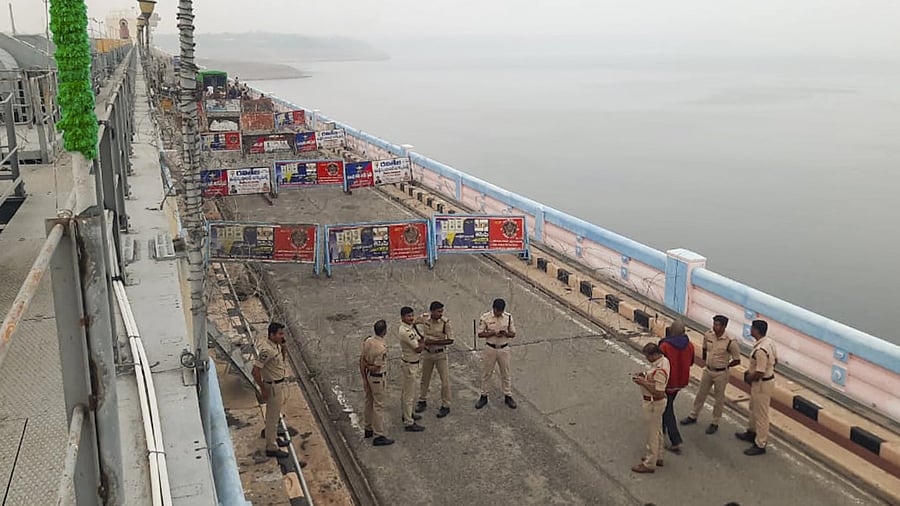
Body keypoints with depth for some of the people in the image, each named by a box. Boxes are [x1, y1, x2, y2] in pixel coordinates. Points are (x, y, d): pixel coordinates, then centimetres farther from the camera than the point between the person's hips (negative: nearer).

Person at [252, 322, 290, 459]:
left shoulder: (276, 344, 0)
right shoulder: (267, 350, -28)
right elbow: (255, 371, -29)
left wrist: (283, 347, -1)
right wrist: (264, 389, -22)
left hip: (279, 384, 10)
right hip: (273, 387, -10)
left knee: (274, 415, 24)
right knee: (273, 417, 3)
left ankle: (274, 439, 41)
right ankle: (271, 448, 14)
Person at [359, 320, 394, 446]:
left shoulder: (368, 341, -4)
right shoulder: (382, 349, -27)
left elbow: (361, 360, 2)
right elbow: (375, 368, -23)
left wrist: (364, 378, 6)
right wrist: (367, 365, -4)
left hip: (367, 376, 8)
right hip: (377, 378, -8)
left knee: (369, 402, 22)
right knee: (378, 406, 0)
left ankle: (369, 429, 37)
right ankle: (379, 436, 5)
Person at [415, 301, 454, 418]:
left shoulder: (445, 322, -20)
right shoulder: (424, 318, -12)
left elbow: (450, 340, -21)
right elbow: (413, 323, 8)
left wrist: (433, 342, -27)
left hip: (440, 354, -3)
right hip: (427, 353, 3)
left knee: (445, 380, 1)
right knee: (425, 378, 18)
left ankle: (445, 406, 15)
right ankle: (422, 401, 36)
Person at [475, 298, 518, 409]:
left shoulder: (508, 317, -5)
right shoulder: (485, 317, -10)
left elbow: (513, 334, 2)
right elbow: (480, 334, -7)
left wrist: (505, 334, -20)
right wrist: (492, 333, -22)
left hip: (504, 349, 1)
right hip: (490, 349, -1)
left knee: (505, 373, 12)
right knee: (487, 373, 9)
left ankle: (508, 396, 25)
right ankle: (483, 396, 21)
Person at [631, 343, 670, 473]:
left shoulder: (659, 370, -32)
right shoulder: (663, 360, -1)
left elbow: (658, 393, -31)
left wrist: (643, 383, -26)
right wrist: (645, 376, 0)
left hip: (654, 404, -10)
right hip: (655, 402, 10)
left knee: (652, 433, 4)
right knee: (657, 431, 23)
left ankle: (649, 464, 17)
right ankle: (656, 457, 39)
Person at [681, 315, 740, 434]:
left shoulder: (730, 342, -23)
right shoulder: (708, 336, -8)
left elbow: (737, 360, -13)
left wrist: (724, 366, -6)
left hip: (720, 374, -5)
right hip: (708, 370, 5)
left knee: (719, 399, 11)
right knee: (700, 394, 18)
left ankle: (715, 423, 25)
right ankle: (693, 416, 35)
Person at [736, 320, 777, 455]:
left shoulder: (760, 350, -32)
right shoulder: (769, 341, -2)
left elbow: (759, 373, -30)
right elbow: (775, 360, 13)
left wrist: (748, 378, -9)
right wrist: (751, 371, 14)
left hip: (762, 384, -10)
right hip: (768, 378, 10)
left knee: (761, 414, 4)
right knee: (753, 408, 27)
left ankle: (760, 445, 17)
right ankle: (752, 433, 46)